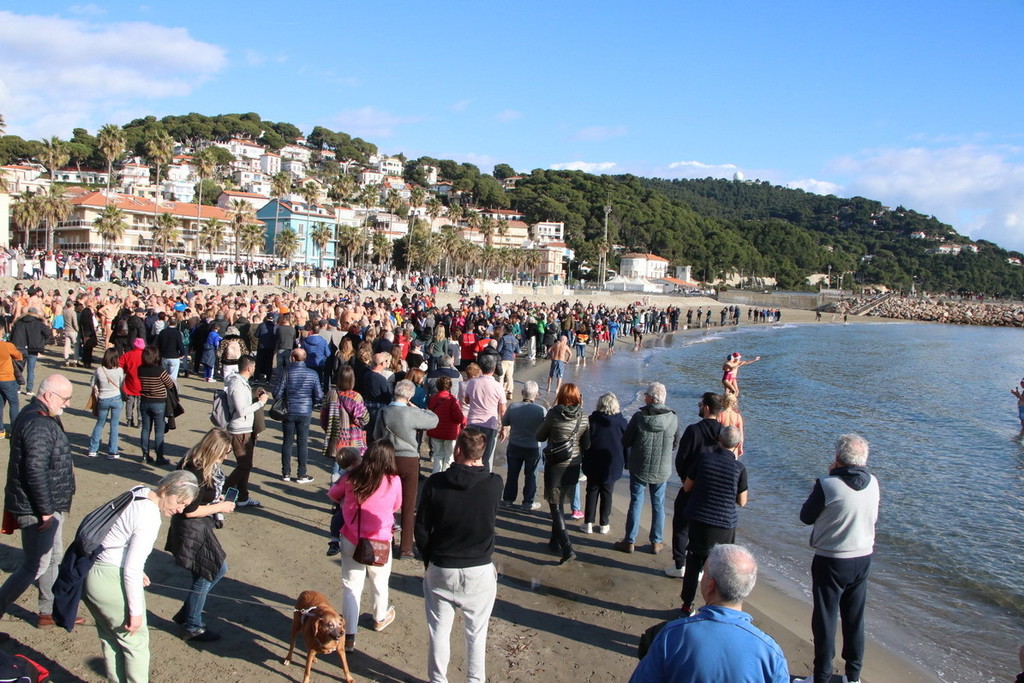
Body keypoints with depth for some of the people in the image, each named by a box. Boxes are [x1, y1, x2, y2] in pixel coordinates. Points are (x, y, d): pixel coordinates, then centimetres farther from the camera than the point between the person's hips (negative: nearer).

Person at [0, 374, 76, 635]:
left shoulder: (41, 417, 9)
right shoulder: (38, 425, -25)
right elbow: (36, 471, -28)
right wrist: (45, 511, -24)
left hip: (49, 506, 11)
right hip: (37, 510, -11)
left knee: (54, 558, 19)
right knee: (36, 566, -2)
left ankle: (50, 611, 31)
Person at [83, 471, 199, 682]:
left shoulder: (139, 492, 2)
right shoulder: (150, 517, -23)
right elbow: (131, 570, -21)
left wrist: (138, 572, 16)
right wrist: (136, 611, -12)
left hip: (90, 573, 9)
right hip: (111, 581, -9)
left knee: (111, 638, 23)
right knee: (136, 639, 9)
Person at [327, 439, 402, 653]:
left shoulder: (351, 477, -10)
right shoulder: (394, 481, -15)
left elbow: (333, 494, 8)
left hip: (351, 540, 0)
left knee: (351, 586, 9)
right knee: (379, 582, 23)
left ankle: (349, 636, 11)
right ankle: (380, 618, 46)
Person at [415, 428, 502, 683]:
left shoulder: (435, 483, -14)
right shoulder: (494, 484, -15)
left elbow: (421, 527, -6)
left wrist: (428, 558, 10)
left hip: (440, 569, 0)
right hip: (480, 571, 0)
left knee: (439, 629, 18)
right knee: (476, 632, 17)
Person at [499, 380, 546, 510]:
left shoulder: (512, 407, -16)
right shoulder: (541, 410, -22)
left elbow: (504, 423, -1)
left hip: (514, 446, 2)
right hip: (533, 448, -2)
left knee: (512, 474, 18)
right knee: (530, 475, 16)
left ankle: (508, 499, 28)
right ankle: (528, 502, 24)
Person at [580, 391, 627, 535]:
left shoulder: (592, 420, -9)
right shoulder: (621, 422, -6)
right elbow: (626, 444, 0)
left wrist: (583, 458, 7)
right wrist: (626, 462, 10)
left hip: (593, 464, -1)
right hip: (613, 464, 1)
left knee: (592, 492, 10)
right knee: (607, 493, 11)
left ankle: (588, 523, 11)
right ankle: (604, 525, 17)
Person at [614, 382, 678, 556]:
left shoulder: (639, 416, -17)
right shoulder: (673, 418, -11)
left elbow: (625, 441, -8)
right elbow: (675, 445, 1)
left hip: (639, 468, -2)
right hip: (662, 470, 2)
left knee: (636, 503, 9)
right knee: (658, 504, 14)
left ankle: (629, 541, 17)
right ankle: (656, 542, 22)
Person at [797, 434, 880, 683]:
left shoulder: (827, 485, -21)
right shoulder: (873, 483, -4)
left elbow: (806, 517, -8)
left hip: (830, 561, -5)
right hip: (863, 559, 5)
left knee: (825, 618, 7)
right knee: (855, 618, 18)